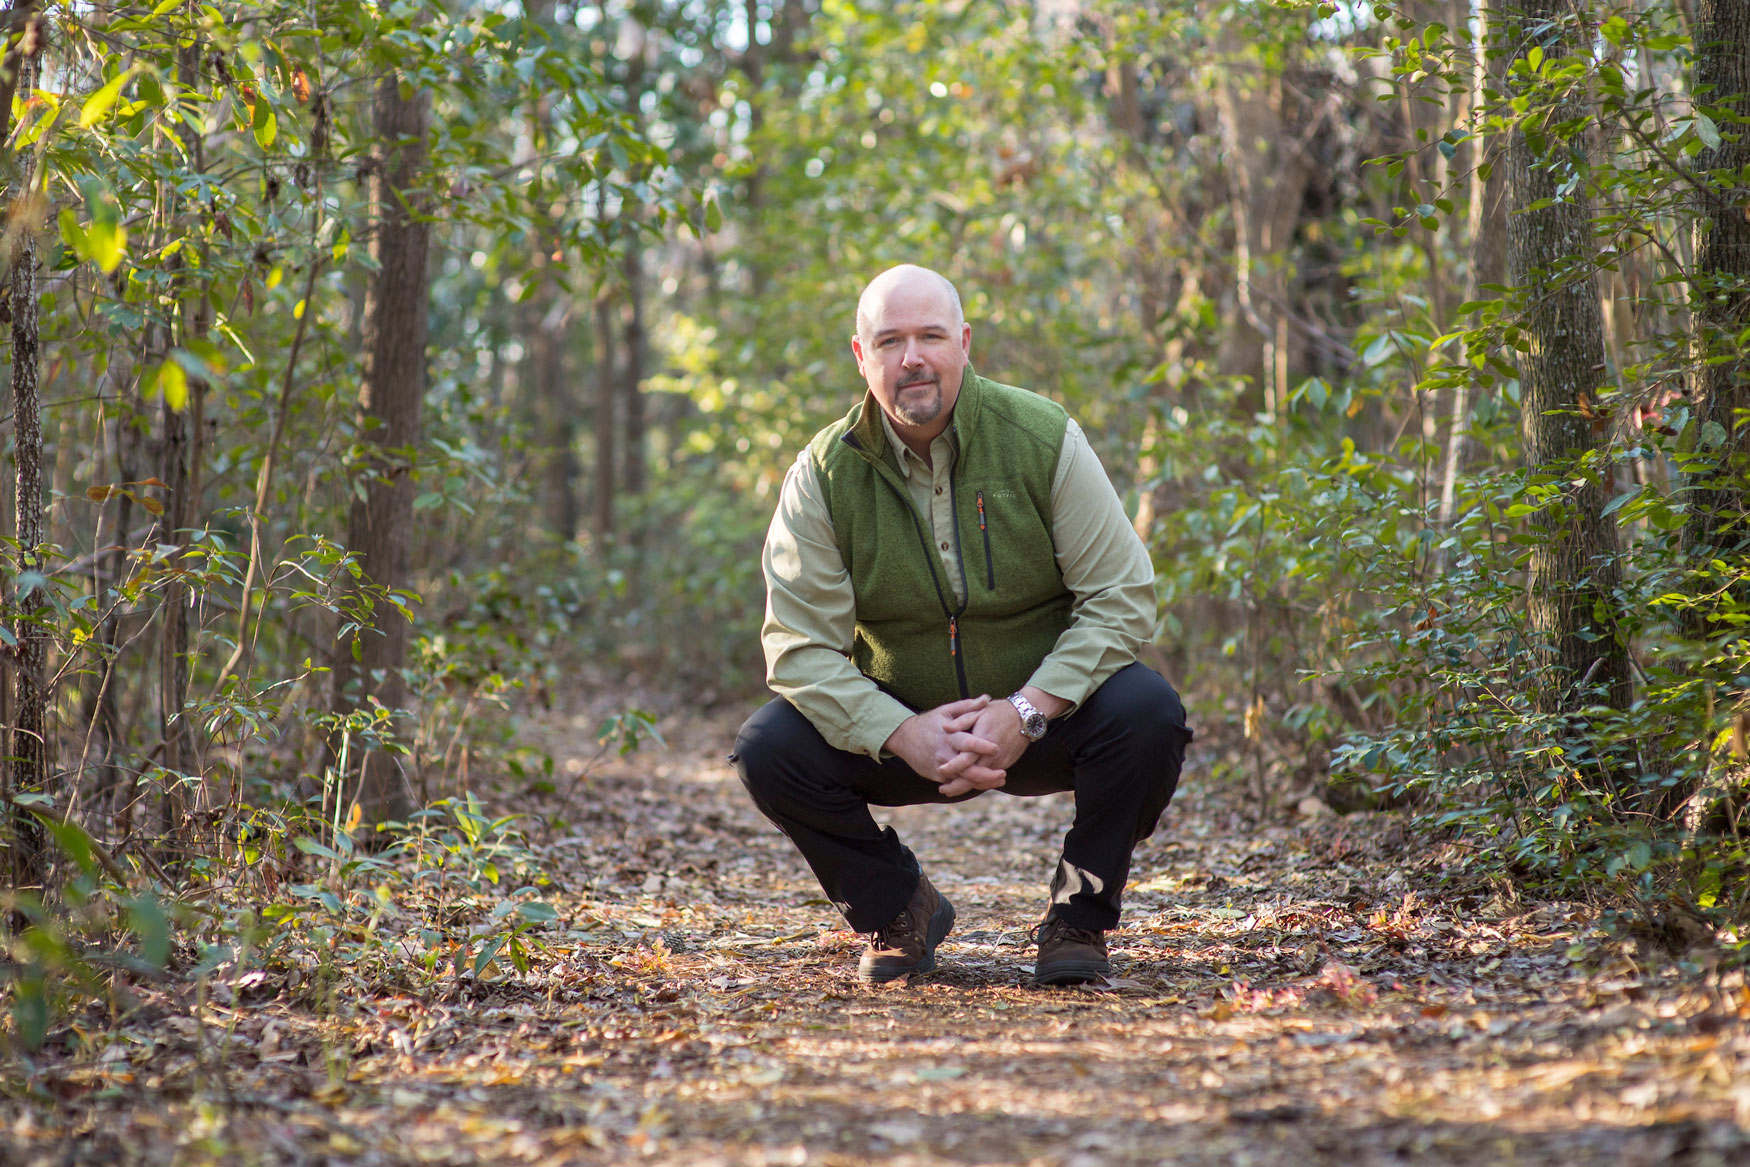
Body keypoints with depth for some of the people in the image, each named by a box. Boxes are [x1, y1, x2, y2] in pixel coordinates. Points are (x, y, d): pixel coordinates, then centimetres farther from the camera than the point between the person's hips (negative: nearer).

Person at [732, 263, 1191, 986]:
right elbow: (799, 648, -12)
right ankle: (899, 909, 4)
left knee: (1147, 712, -30)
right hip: (899, 725, 1)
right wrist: (903, 735, -28)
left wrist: (1025, 712, -25)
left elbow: (1122, 596, -13)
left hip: (1042, 718, -1)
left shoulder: (1042, 438, -11)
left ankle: (1079, 918, -5)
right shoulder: (824, 473, -8)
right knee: (769, 749, -23)